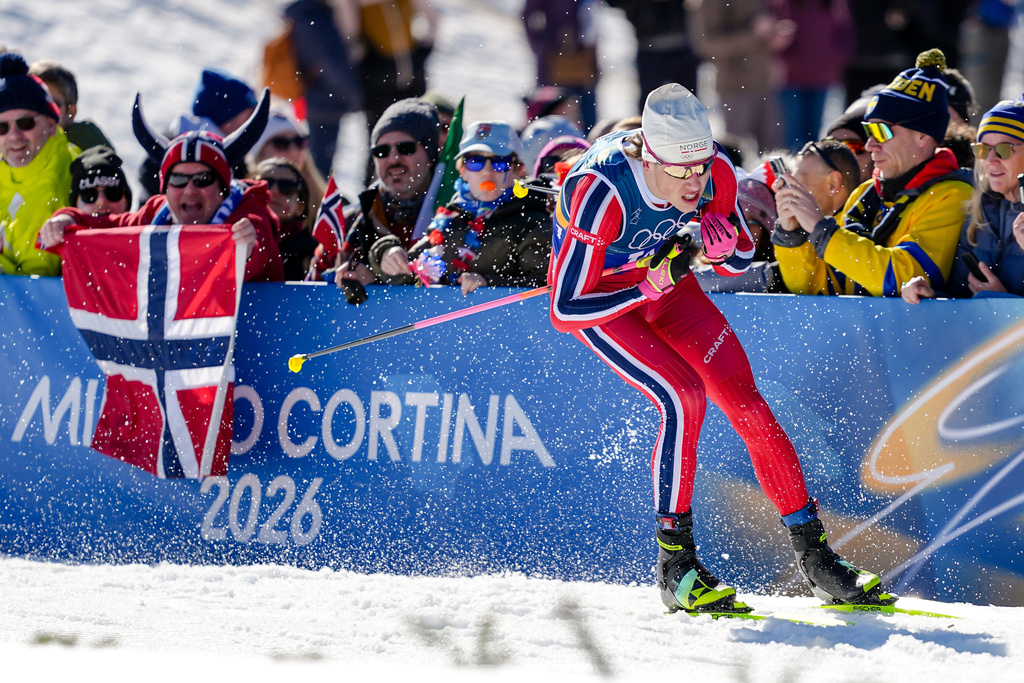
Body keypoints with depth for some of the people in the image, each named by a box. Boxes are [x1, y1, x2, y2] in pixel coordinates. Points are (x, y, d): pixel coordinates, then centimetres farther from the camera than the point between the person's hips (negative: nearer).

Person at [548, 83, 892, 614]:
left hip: (662, 276, 5)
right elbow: (565, 311, -32)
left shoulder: (716, 172, -24)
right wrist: (649, 288, -38)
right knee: (683, 398, -25)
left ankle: (814, 556, -1)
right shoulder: (601, 193, -38)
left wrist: (721, 243, -27)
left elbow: (742, 261, -4)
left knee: (743, 399, -9)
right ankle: (676, 566, -14)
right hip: (596, 297, -5)